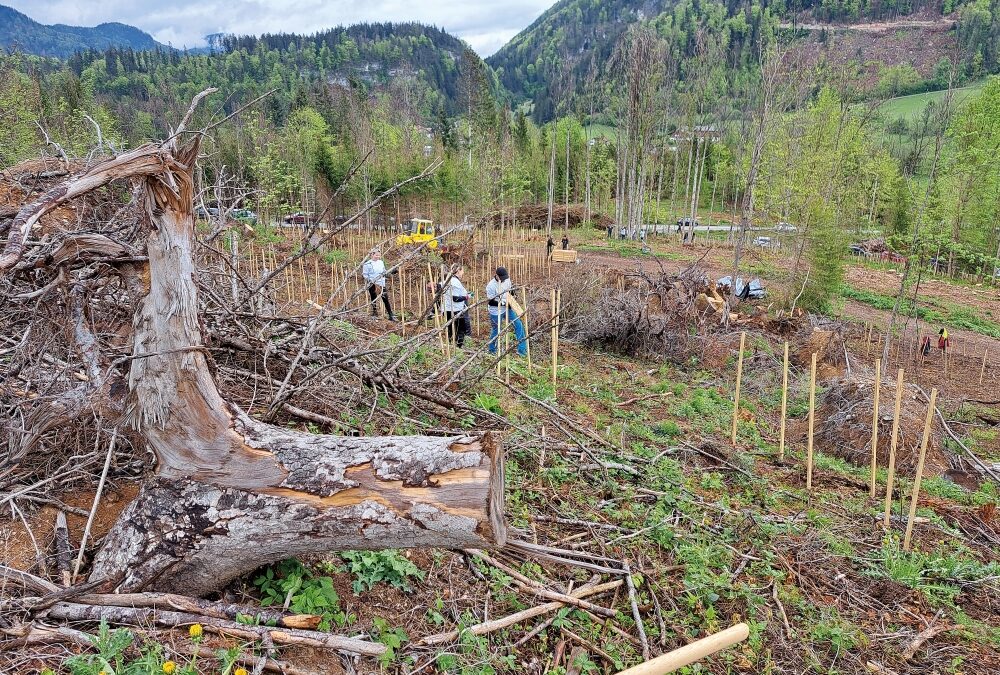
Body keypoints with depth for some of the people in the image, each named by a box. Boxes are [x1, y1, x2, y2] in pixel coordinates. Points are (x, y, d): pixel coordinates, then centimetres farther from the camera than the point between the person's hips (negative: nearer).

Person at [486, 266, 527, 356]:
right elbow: (490, 302, -19)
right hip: (496, 311, -5)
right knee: (495, 331, 6)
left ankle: (522, 349, 5)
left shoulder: (507, 279, -5)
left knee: (519, 325, -2)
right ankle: (492, 351, 29)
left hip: (507, 308, 6)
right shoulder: (491, 286, -23)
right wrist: (503, 303, -25)